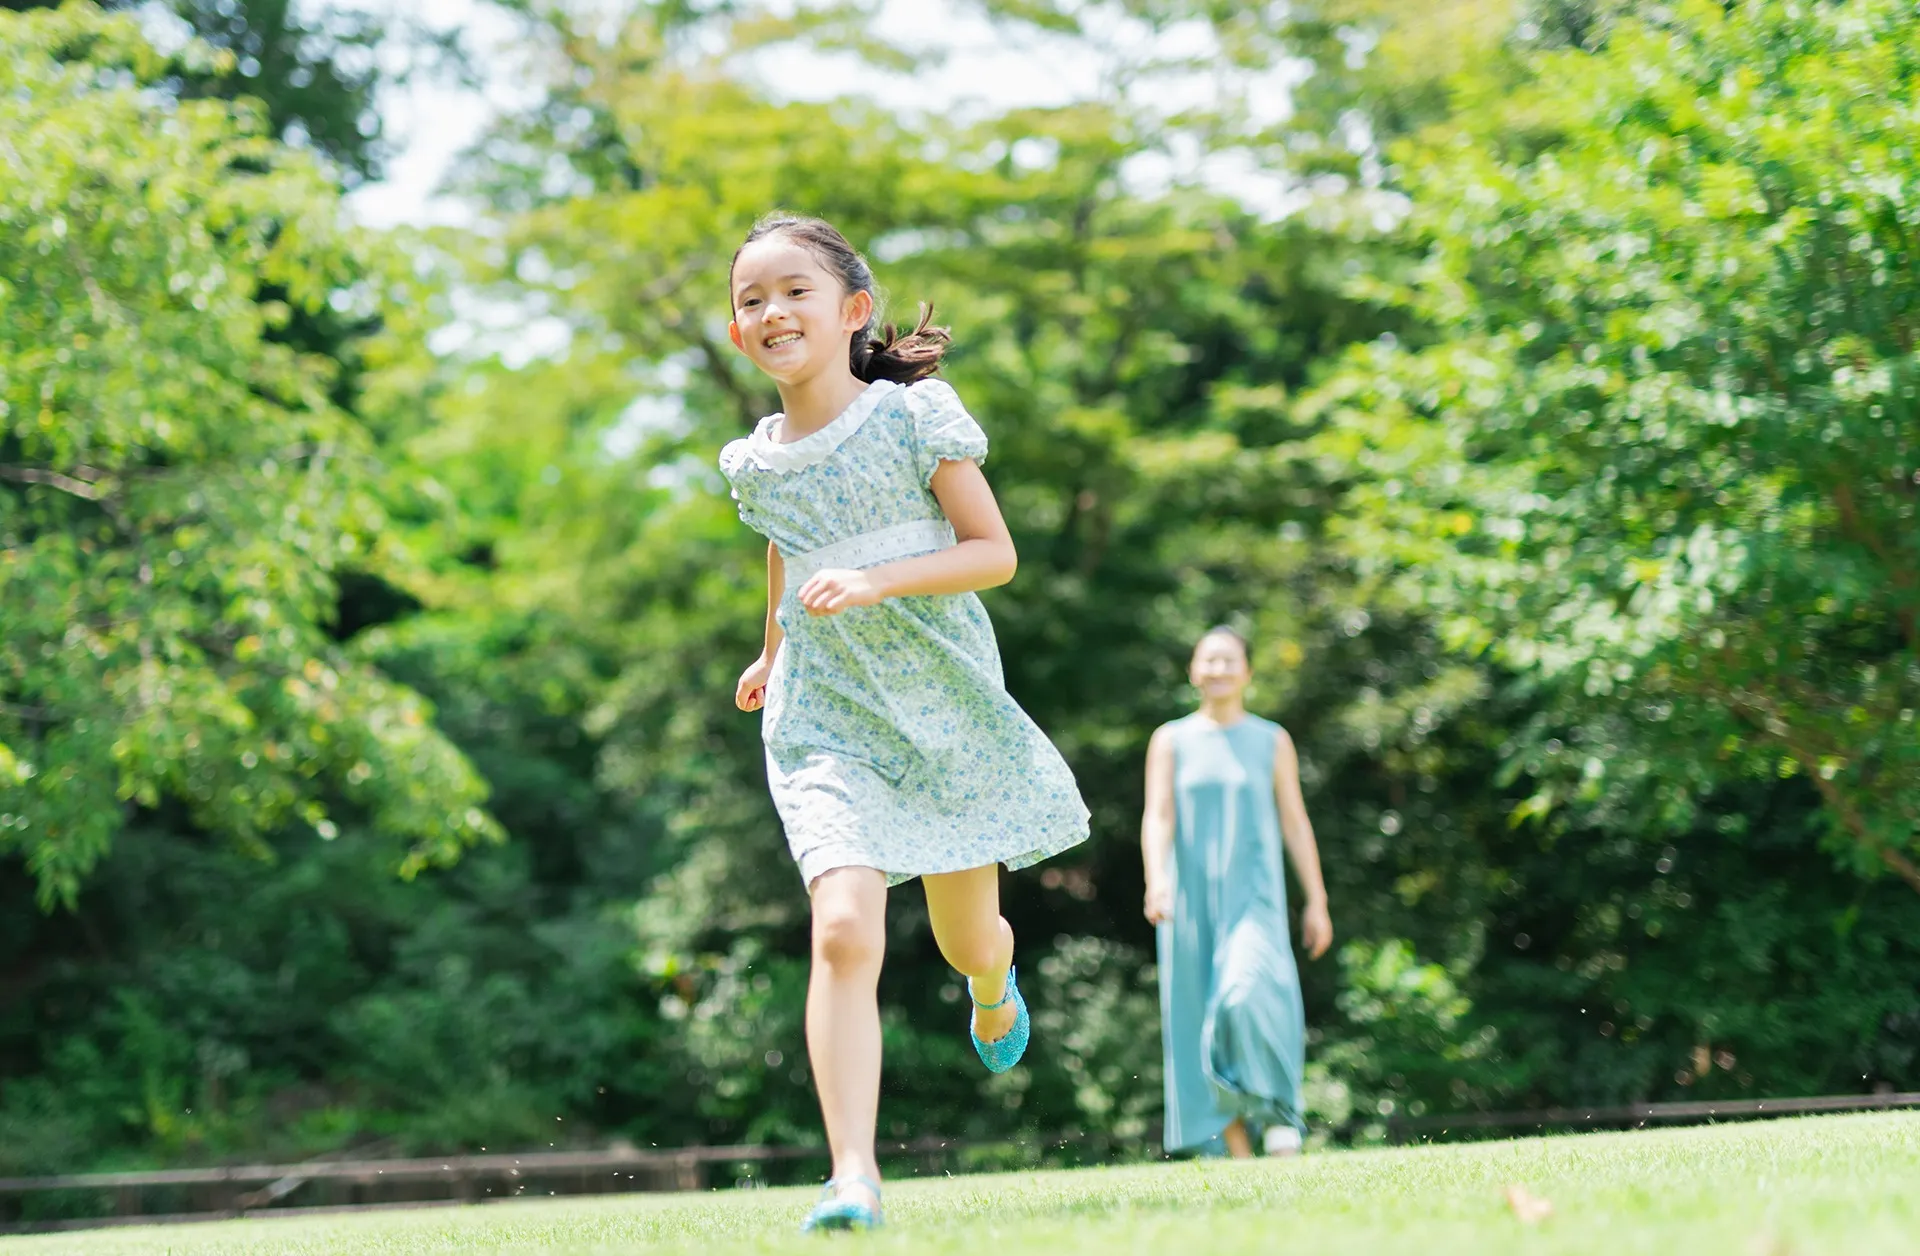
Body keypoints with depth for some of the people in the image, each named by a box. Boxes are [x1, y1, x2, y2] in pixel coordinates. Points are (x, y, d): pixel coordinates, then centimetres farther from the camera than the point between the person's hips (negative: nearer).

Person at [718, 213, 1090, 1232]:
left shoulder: (912, 417, -8)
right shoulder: (757, 462, 3)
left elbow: (993, 553, -10)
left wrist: (874, 582, -22)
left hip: (946, 705, -1)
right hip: (825, 725, 1)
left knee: (966, 935, 16)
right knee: (844, 929, -21)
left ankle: (994, 987, 56)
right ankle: (853, 1176, -25)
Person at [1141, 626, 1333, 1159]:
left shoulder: (1272, 740, 9)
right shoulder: (1171, 740, 8)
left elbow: (1294, 822, 8)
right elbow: (1157, 816, -2)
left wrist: (1316, 901, 2)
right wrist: (1156, 879, -19)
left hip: (1253, 895, -1)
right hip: (1190, 897, 2)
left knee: (1249, 996, -25)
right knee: (1200, 1020, -2)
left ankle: (1279, 1111, -7)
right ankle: (1237, 1150, 3)